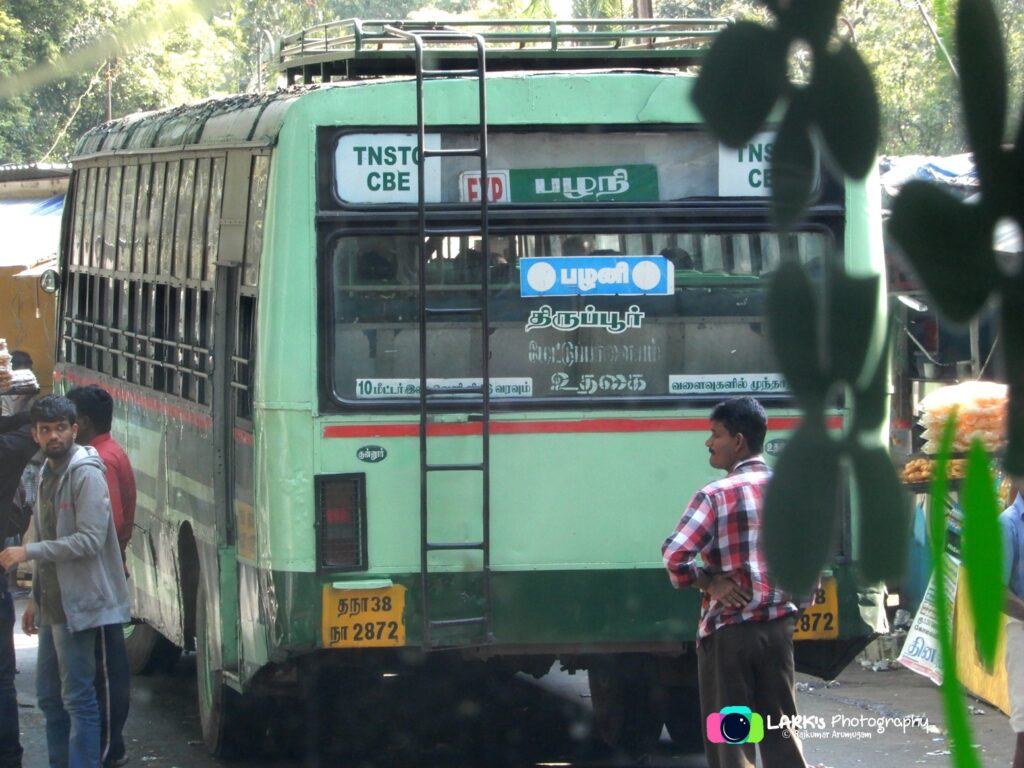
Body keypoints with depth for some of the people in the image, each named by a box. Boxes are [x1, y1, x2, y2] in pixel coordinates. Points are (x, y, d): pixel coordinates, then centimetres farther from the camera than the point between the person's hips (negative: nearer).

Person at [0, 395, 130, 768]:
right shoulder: (47, 475, 15)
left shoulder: (85, 475, -13)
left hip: (77, 605, -9)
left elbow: (89, 539, -21)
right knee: (49, 696, 12)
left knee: (78, 698, -8)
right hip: (53, 605, 9)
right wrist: (36, 600, 21)